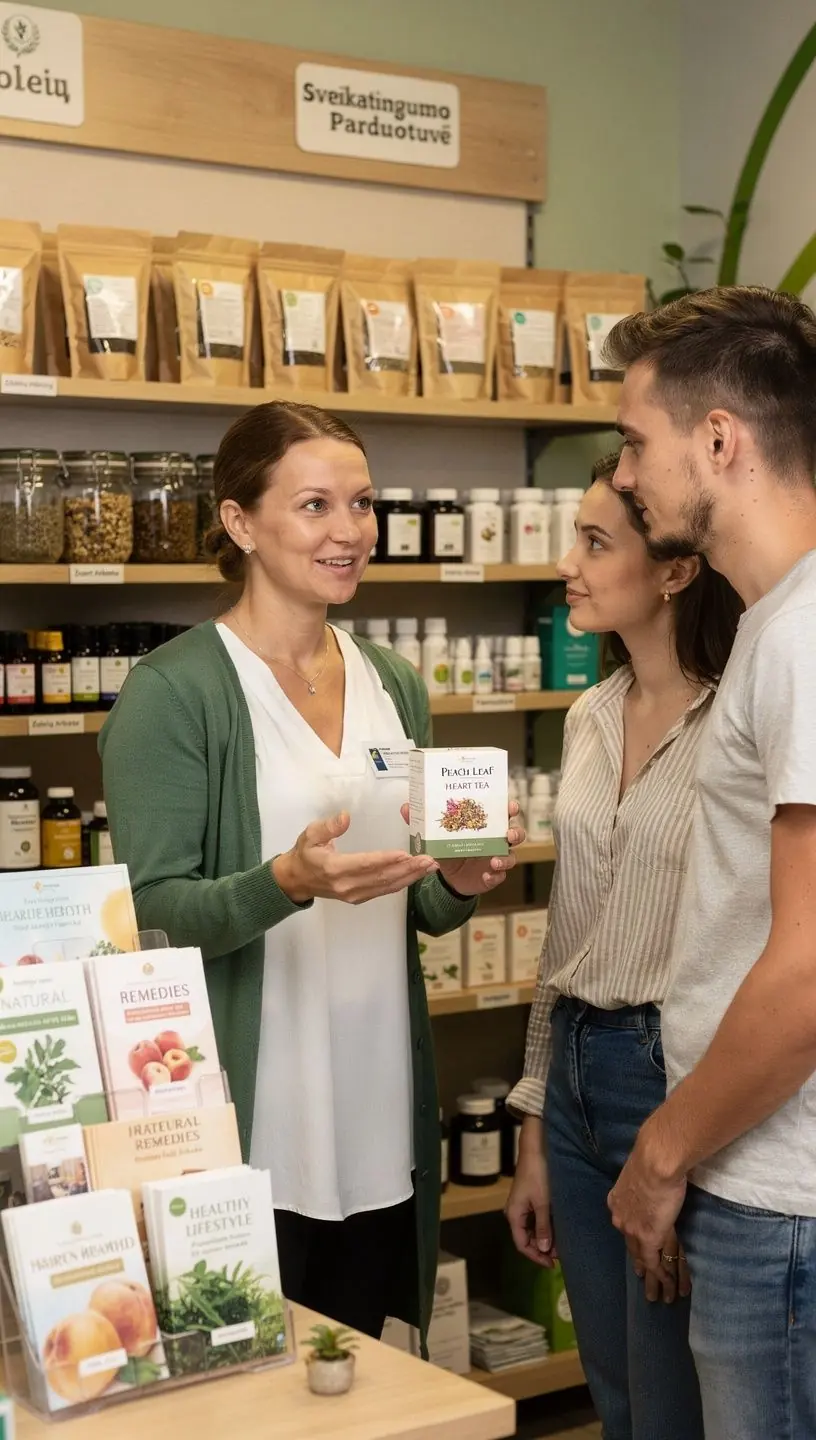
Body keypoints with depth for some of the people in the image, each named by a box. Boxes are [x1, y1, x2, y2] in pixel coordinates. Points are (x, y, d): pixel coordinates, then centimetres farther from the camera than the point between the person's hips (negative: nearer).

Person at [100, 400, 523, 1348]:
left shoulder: (394, 684, 10)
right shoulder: (173, 691, -9)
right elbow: (151, 913, -12)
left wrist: (460, 885, -4)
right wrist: (289, 882, -28)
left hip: (379, 1119, 6)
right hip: (246, 1132, -5)